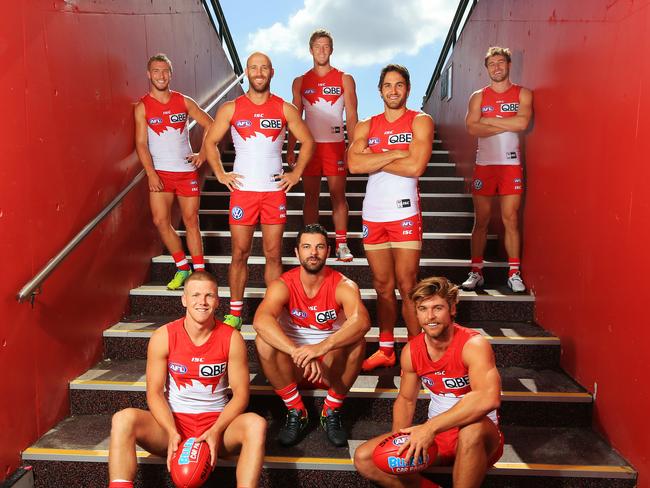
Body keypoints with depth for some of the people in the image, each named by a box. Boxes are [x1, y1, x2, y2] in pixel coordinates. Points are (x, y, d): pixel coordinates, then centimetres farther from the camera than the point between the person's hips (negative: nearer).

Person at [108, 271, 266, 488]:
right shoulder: (163, 337, -5)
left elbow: (240, 394, -6)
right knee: (124, 419, -26)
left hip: (217, 423, 0)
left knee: (256, 424, -31)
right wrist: (172, 433, -21)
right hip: (172, 421, 1)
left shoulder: (232, 338, -7)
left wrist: (216, 431, -21)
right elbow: (155, 392, -6)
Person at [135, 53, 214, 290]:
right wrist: (151, 173, -14)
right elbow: (141, 143, -5)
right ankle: (182, 267, 12)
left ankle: (199, 271, 14)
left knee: (191, 221, 4)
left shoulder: (184, 101, 4)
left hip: (187, 170, 0)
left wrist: (203, 153, -1)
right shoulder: (142, 107, 0)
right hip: (160, 173, 0)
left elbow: (210, 125, 8)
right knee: (161, 221, -5)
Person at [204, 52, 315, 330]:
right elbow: (210, 142, 10)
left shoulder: (285, 109, 4)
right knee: (240, 253, 4)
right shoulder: (231, 109, 3)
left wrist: (296, 174, 3)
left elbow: (308, 142, 11)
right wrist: (221, 175, 0)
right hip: (242, 190, 0)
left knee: (273, 254, 5)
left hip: (275, 190, 1)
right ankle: (235, 312, 16)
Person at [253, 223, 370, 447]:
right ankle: (296, 411, -9)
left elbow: (362, 321, -36)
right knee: (263, 341, -27)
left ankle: (332, 412, -8)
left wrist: (321, 347, -51)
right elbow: (260, 320, -34)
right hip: (292, 366, 1)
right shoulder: (282, 285, -14)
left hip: (332, 365, 0)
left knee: (357, 342, -30)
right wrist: (297, 352, -48)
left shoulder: (343, 286, -15)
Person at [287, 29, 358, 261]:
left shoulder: (344, 79, 6)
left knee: (338, 195, -1)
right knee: (310, 196, 4)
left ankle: (341, 244, 4)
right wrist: (290, 150, 3)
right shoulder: (300, 82, 10)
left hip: (336, 144, -1)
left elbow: (351, 116, 2)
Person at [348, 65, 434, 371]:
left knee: (407, 286, -2)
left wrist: (374, 160, -5)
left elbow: (416, 166, -14)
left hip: (404, 213, -3)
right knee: (382, 285, 10)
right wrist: (395, 154, -10)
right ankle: (386, 350, 21)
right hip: (372, 215, 4)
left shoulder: (420, 121, 3)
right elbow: (354, 164, -6)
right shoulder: (366, 127, 13)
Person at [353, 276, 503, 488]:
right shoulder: (411, 351, -3)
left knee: (472, 429, -41)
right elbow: (406, 400, 10)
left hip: (480, 439, -5)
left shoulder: (473, 344, -21)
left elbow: (489, 398, -38)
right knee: (364, 458, -7)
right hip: (434, 435, 5)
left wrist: (430, 427, -37)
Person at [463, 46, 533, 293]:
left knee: (511, 220, 1)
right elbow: (472, 128, -7)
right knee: (481, 221, 3)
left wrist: (489, 120, -7)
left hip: (511, 164, -1)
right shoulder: (478, 96, 9)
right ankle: (476, 272, 10)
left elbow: (522, 123, -12)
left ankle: (514, 274, 8)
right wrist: (507, 125, -10)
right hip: (484, 164, 1)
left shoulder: (522, 94, 7)